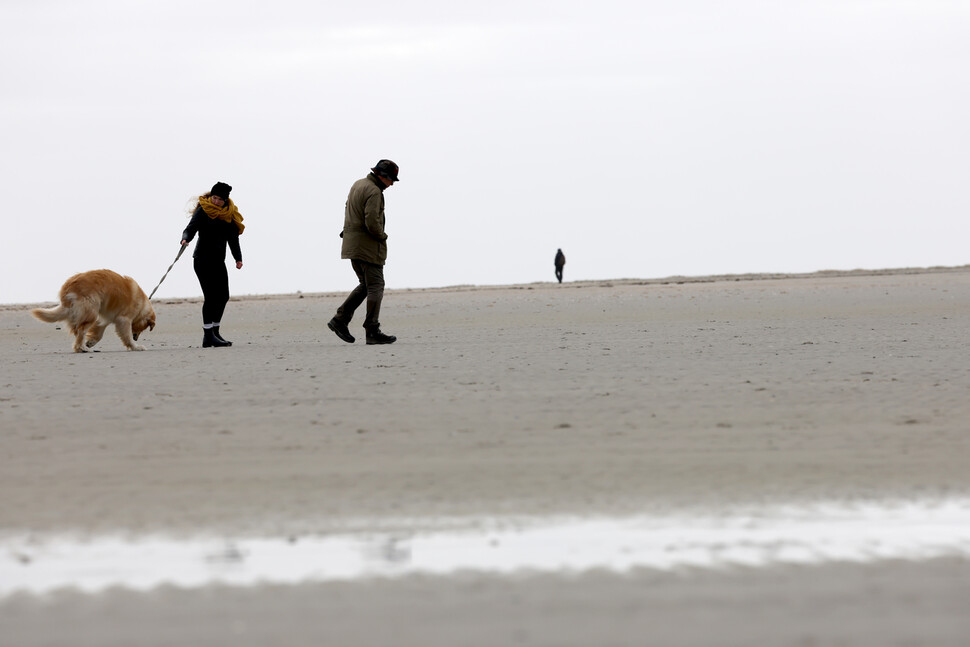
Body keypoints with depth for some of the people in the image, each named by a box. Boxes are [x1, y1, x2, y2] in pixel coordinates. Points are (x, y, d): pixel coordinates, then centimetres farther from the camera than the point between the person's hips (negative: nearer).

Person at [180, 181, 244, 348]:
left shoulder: (229, 214, 9)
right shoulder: (203, 211, -8)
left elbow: (233, 238, 10)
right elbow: (191, 228, -20)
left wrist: (238, 258, -1)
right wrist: (186, 239, -42)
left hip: (218, 260, 7)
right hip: (202, 259, -7)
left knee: (223, 296, 6)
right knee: (211, 296, -14)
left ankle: (214, 332, 17)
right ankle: (208, 337, -14)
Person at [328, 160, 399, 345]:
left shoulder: (358, 185, 13)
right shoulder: (374, 192, -17)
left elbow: (349, 213, 21)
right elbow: (372, 223, -26)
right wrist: (383, 237, -6)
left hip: (352, 244, 9)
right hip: (368, 246, -9)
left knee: (365, 285, 16)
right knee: (375, 287, -4)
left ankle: (340, 320, 9)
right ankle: (372, 332, -6)